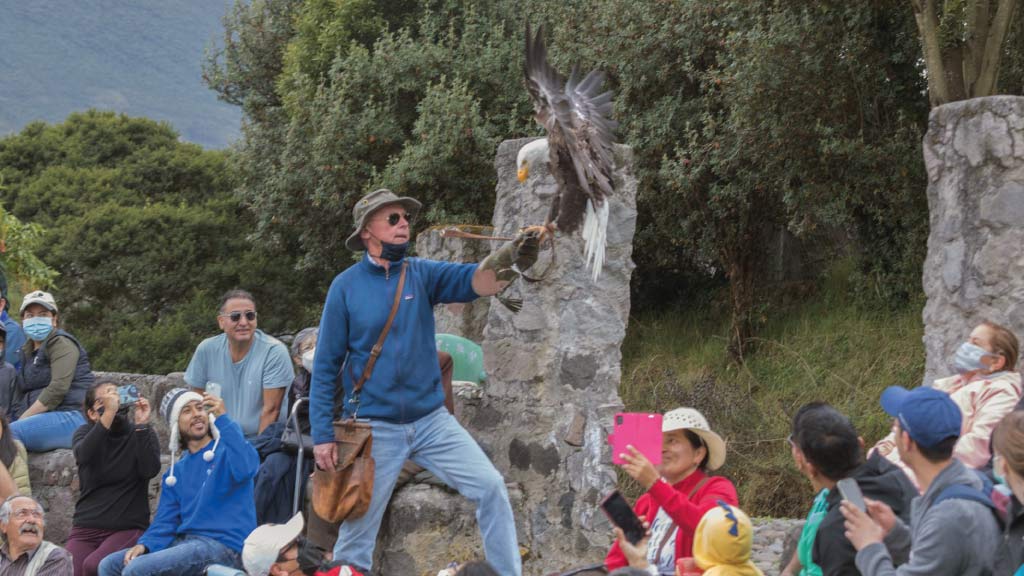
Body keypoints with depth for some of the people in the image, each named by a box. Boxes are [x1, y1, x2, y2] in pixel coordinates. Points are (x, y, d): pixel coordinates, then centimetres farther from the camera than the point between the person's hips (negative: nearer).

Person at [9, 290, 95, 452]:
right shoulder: (28, 351, 24)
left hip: (70, 418, -7)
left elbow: (58, 388, -13)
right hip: (44, 419, 7)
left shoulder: (61, 343, 0)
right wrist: (21, 419, -3)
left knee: (12, 432, -31)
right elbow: (21, 396, 18)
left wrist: (23, 419, -13)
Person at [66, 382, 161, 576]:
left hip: (128, 528, -1)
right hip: (85, 529, 2)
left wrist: (141, 425, -17)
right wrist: (109, 413, -25)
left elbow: (150, 470, -13)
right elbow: (83, 455, -17)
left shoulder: (142, 434, 6)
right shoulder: (86, 433, 9)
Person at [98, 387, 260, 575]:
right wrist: (144, 545, -8)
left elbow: (246, 469, -24)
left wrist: (222, 418, -25)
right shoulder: (177, 472, 19)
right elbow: (165, 522, 13)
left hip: (223, 545, -7)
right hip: (184, 541, 7)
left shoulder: (227, 450, 0)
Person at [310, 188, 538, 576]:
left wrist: (508, 261, -40)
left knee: (490, 487, -8)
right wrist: (322, 435, -8)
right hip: (374, 428, -3)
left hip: (432, 420, 3)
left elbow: (472, 281, -19)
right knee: (358, 530, 3)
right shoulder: (346, 286, -6)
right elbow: (325, 366, -3)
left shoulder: (422, 274, 1)